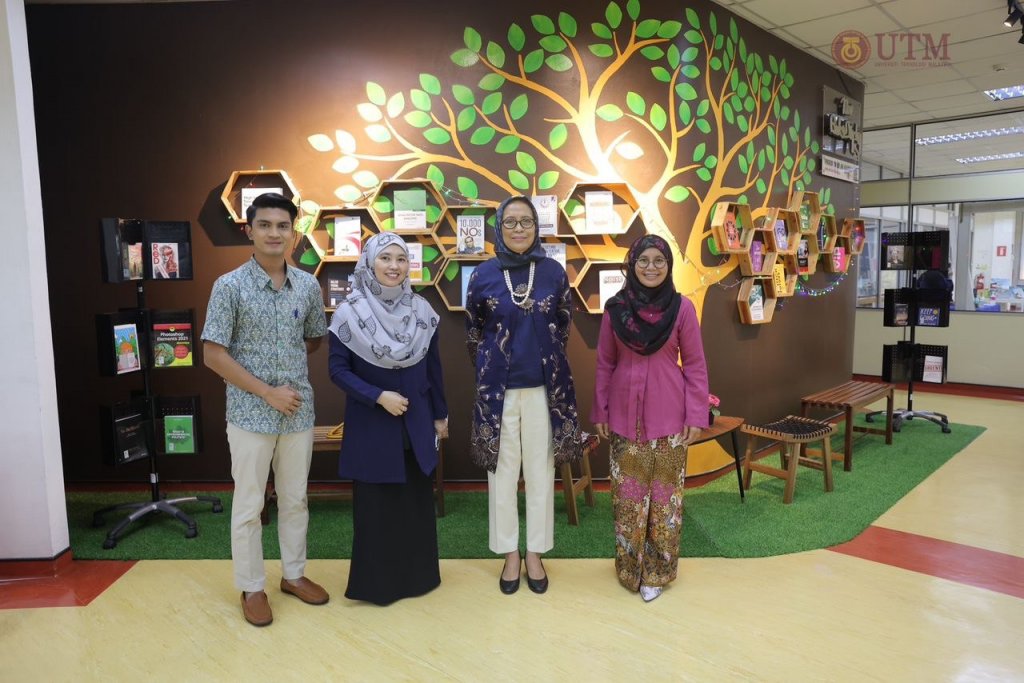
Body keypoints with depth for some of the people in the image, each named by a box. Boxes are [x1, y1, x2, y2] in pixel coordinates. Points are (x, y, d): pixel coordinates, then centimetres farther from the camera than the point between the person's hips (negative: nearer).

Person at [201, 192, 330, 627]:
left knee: (295, 499, 15)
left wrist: (287, 363, 4)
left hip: (299, 411, 4)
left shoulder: (308, 285, 2)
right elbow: (213, 355, -10)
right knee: (249, 505, 8)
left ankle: (294, 574, 33)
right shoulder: (230, 286, -9)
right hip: (250, 413, -3)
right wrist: (267, 392, -13)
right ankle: (251, 588, 24)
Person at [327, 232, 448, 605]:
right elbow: (338, 369, -9)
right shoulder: (350, 313, -9)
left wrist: (440, 414, 11)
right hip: (371, 423, -3)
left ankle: (418, 575, 30)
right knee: (375, 503, 6)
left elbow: (433, 367, 7)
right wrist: (378, 396, -19)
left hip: (416, 422, 3)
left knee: (417, 500, 12)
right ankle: (375, 582, 24)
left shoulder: (421, 310, 1)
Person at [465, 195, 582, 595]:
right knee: (502, 471, 8)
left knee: (540, 470, 8)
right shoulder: (484, 275, -2)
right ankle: (510, 553, 24)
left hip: (544, 387, 1)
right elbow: (472, 331, 10)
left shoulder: (554, 272, -1)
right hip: (499, 389, 0)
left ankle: (535, 552, 24)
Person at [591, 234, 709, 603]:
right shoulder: (615, 307, 0)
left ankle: (657, 569, 23)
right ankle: (630, 566, 26)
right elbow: (604, 364, 5)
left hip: (668, 416, -1)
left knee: (665, 491, 7)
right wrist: (600, 411, 4)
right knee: (627, 492, 9)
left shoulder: (682, 307, -4)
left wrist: (696, 415, -5)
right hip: (625, 414, 1)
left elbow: (695, 365, -1)